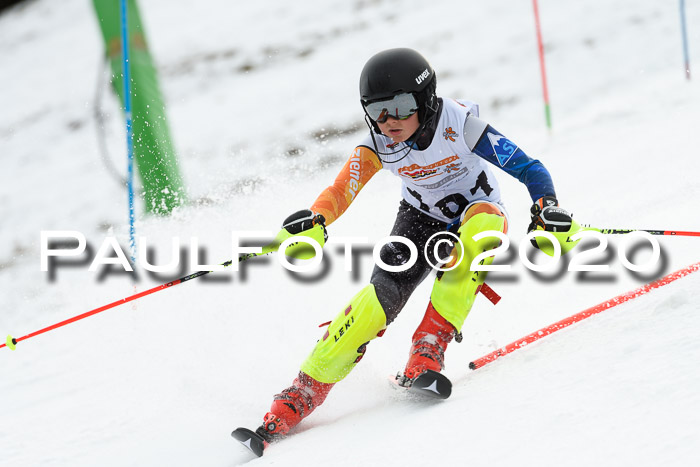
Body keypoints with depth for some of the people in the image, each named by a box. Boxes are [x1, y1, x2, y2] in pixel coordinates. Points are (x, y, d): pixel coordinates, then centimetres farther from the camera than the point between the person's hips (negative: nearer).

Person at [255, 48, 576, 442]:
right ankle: (304, 393, -17)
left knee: (481, 224, -38)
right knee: (383, 292, -22)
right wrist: (314, 222, -43)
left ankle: (428, 352, -32)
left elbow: (528, 168, -25)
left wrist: (549, 209, -43)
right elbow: (341, 192, -22)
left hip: (479, 211, -2)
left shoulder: (458, 125, -29)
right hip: (421, 218, 2)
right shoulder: (378, 144, -18)